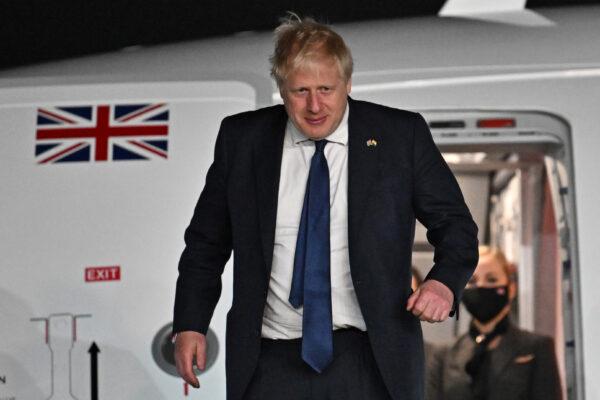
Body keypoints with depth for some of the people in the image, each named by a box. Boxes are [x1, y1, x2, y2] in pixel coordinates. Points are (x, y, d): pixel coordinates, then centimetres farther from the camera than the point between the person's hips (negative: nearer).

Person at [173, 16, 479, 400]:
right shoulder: (241, 139, 2)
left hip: (370, 359, -1)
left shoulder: (401, 135, -2)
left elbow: (455, 223, 3)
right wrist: (190, 323, 2)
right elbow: (207, 241, 10)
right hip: (272, 361, 1)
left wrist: (444, 281, -16)